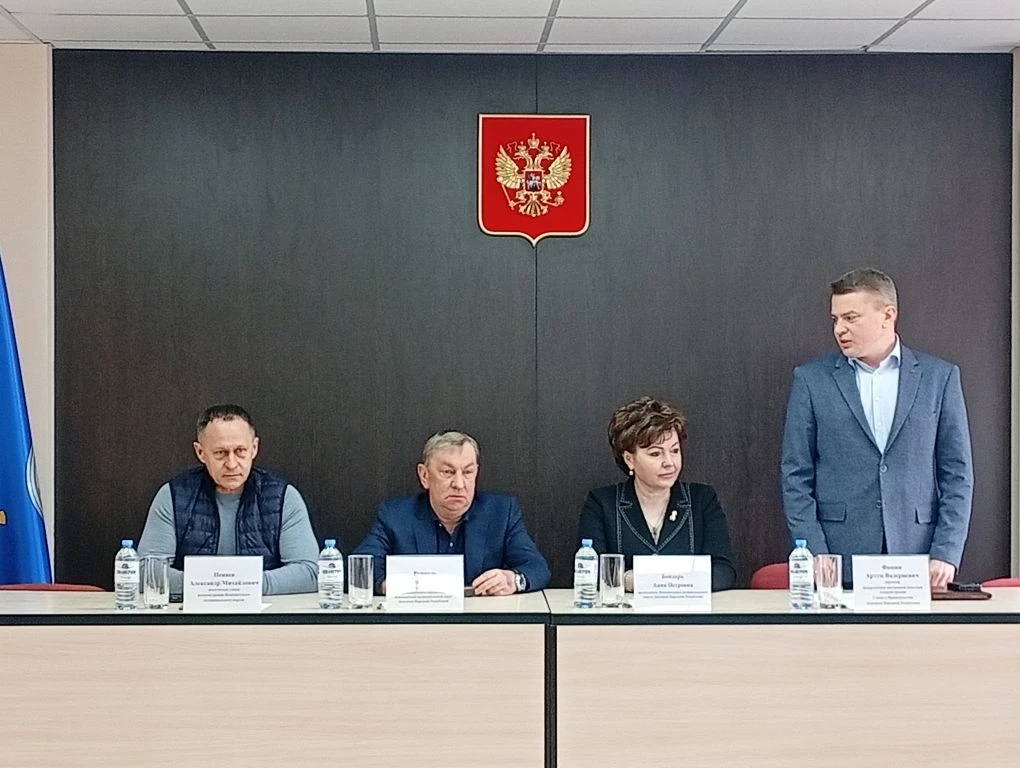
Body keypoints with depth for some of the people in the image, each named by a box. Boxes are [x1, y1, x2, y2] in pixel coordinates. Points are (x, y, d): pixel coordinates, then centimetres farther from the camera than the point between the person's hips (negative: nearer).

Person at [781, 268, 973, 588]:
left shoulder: (939, 377, 6)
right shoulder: (811, 379, 4)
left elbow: (957, 474, 5)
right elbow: (797, 477, 2)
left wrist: (946, 554, -5)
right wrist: (816, 558, -7)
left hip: (918, 565, 1)